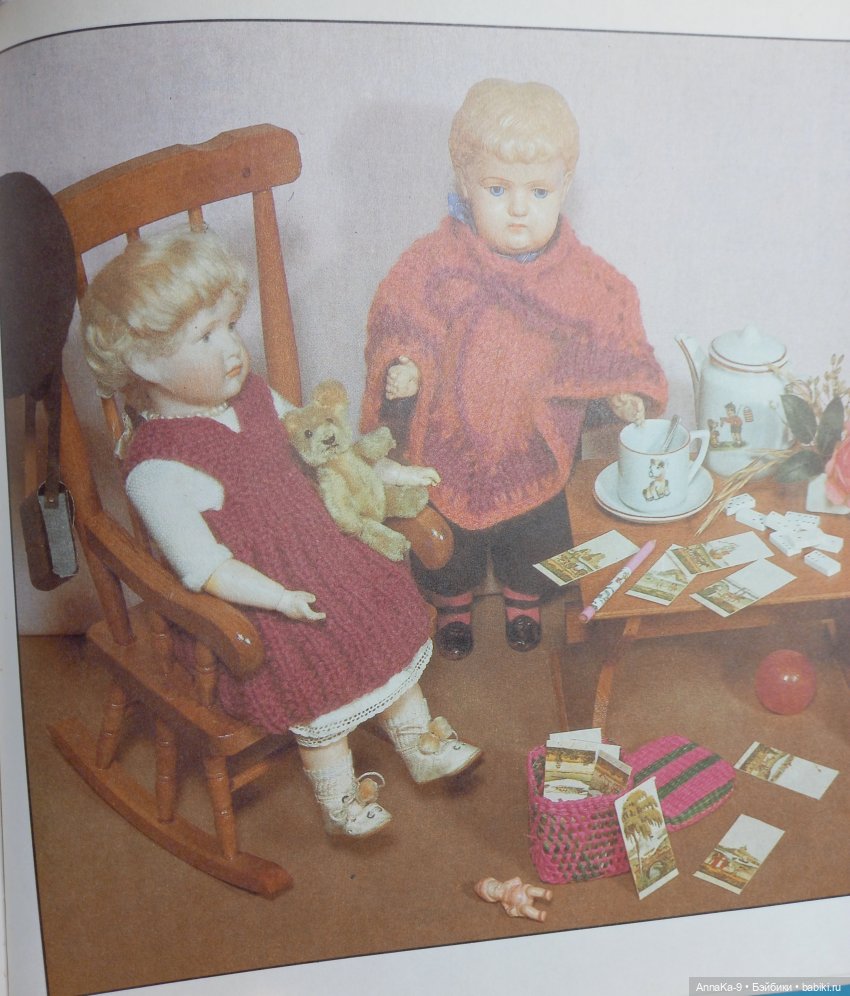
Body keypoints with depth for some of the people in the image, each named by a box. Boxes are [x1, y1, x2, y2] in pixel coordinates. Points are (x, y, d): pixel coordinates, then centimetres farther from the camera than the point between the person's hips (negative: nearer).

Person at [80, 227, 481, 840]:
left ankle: (421, 744, 27)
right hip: (251, 605, -7)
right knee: (321, 677, -15)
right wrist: (279, 597, -35)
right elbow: (201, 563, -25)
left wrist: (386, 470, 11)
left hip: (324, 561, 8)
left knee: (392, 625, 6)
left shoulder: (253, 397, 2)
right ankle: (339, 799, 11)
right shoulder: (157, 468, -23)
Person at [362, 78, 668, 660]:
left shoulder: (583, 275, -11)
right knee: (449, 542, 21)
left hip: (538, 446, 2)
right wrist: (403, 367, -31)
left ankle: (524, 599, 56)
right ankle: (453, 602, 52)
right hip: (451, 443, -1)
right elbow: (398, 322, -13)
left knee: (535, 539, 25)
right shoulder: (434, 264, -18)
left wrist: (624, 388, -11)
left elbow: (615, 333, 1)